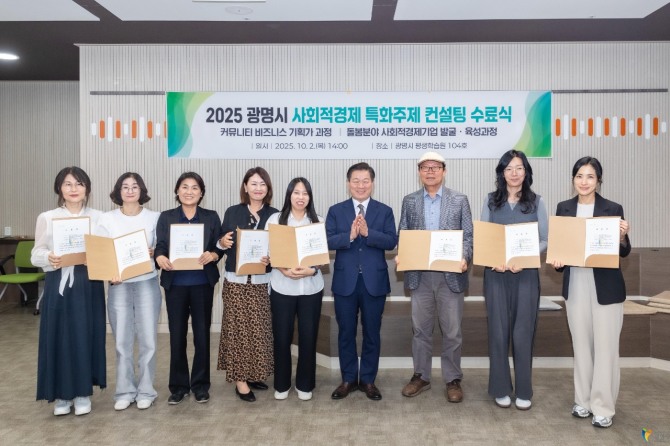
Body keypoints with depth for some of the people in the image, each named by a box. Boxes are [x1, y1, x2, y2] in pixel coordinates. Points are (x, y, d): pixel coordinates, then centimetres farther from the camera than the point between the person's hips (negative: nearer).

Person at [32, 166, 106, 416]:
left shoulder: (98, 217, 5)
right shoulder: (46, 218, 3)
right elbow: (35, 255, 4)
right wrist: (49, 258, -18)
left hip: (89, 285, 0)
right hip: (58, 283, 0)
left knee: (86, 337, 5)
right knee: (58, 337, 3)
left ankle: (83, 393, 19)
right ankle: (61, 394, 18)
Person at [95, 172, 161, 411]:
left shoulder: (154, 218, 1)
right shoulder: (107, 219, 3)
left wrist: (154, 252, -16)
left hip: (147, 284, -1)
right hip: (118, 286, 1)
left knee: (147, 340, 3)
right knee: (122, 341, 6)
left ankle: (146, 391, 17)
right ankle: (125, 391, 20)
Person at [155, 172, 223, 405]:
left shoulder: (211, 217, 5)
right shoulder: (166, 217, 6)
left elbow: (220, 247, 1)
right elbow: (159, 246, -1)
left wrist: (212, 255, -22)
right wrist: (160, 257, -23)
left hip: (203, 283, 0)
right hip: (175, 283, 0)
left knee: (202, 334, 5)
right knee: (177, 335, 6)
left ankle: (200, 385, 19)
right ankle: (178, 386, 19)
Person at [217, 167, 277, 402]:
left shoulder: (274, 215, 3)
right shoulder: (232, 212, 3)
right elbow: (222, 244, 8)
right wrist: (222, 243, -14)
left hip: (263, 281, 1)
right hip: (236, 281, -1)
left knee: (260, 329, 6)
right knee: (238, 329, 1)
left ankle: (255, 374, 24)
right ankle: (240, 379, 10)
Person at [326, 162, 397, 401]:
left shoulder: (385, 211, 3)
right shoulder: (336, 211, 4)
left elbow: (391, 241, -9)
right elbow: (327, 241, -8)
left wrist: (368, 232, -23)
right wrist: (349, 236, -24)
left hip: (374, 281, 0)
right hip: (345, 281, 0)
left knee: (372, 333, 9)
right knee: (346, 333, 10)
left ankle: (368, 380, 23)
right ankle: (348, 379, 24)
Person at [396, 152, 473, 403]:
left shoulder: (459, 200, 3)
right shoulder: (409, 201, 8)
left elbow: (469, 235, 0)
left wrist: (465, 258, -18)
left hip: (451, 274, -2)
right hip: (419, 275, 2)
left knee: (452, 331, 6)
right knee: (420, 329, 11)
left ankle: (453, 380, 20)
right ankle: (421, 376, 24)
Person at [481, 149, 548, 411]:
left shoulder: (536, 202, 4)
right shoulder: (491, 201, 5)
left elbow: (544, 240, 2)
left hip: (526, 274, 0)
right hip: (496, 274, 1)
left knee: (523, 332, 3)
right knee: (498, 331, 4)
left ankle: (523, 391, 16)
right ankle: (500, 389, 17)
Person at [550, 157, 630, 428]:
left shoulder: (613, 209, -5)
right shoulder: (564, 208, 4)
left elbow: (624, 252, -1)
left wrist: (622, 237, -21)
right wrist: (556, 261, -12)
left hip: (606, 287, -3)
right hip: (575, 285, 3)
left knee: (605, 346, 2)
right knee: (581, 344, 12)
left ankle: (603, 407, 14)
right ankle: (583, 400, 26)